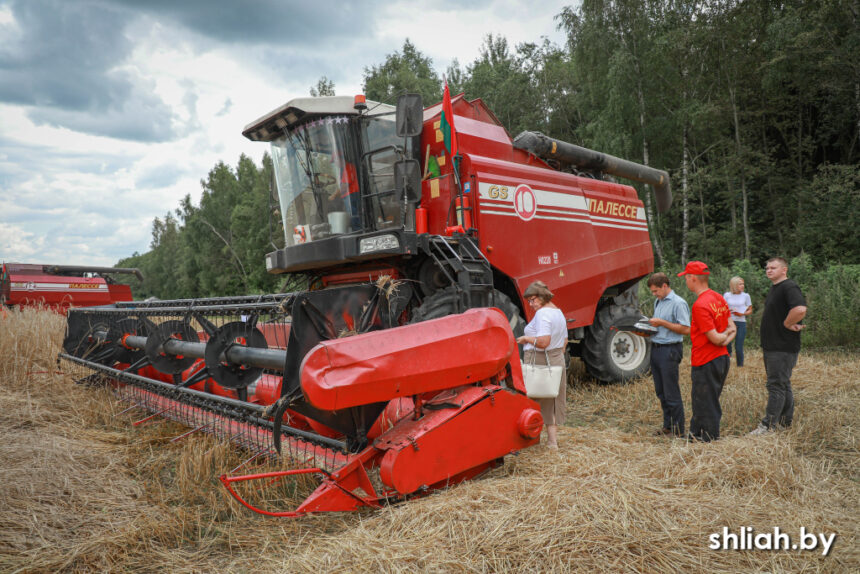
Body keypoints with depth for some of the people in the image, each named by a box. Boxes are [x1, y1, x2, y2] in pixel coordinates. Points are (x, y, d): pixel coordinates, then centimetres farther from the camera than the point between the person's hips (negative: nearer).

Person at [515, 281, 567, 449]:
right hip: (557, 360, 10)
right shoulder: (559, 312, 14)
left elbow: (543, 341, -27)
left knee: (534, 400, 1)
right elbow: (564, 341, 20)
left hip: (539, 362, -10)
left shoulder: (542, 313, -17)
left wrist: (526, 338, -13)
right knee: (553, 399, 15)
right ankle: (553, 438, 22)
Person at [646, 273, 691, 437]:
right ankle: (667, 426, 24)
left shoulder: (678, 303, -12)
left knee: (671, 393, -3)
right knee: (661, 391, 13)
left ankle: (678, 431, 7)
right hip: (655, 348, 9)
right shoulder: (658, 302, 16)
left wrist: (662, 323, -18)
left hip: (670, 350, -9)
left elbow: (685, 329, -17)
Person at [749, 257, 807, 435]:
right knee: (783, 384, 17)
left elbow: (800, 309, -33)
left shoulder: (789, 287, -16)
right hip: (772, 346, 10)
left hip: (783, 347, -10)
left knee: (777, 385, -7)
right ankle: (786, 420, 28)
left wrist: (787, 324, -18)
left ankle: (768, 425, -5)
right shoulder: (774, 288, 17)